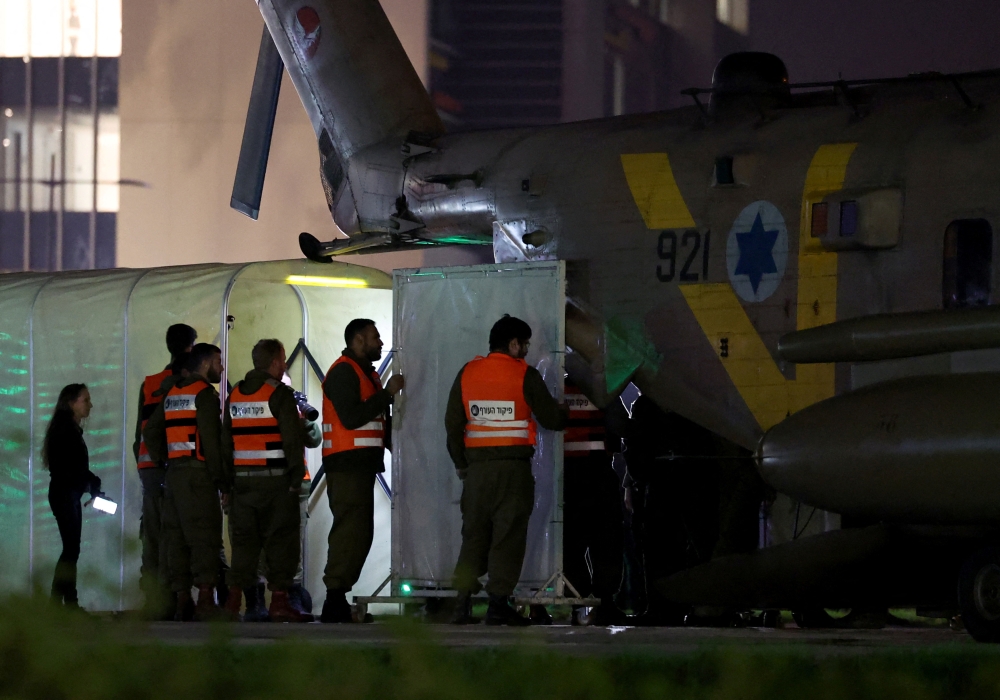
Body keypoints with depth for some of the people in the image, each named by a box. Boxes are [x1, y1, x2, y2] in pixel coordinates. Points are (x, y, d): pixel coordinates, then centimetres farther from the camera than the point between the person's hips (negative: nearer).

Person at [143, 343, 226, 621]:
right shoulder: (204, 394, -8)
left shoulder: (172, 393, 17)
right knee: (204, 538, -10)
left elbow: (150, 431, 20)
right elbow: (211, 440, -15)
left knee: (178, 538, 8)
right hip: (198, 474, -8)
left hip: (173, 472, 8)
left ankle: (182, 601, 8)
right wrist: (221, 480, -12)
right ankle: (206, 600, -17)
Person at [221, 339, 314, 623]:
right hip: (275, 480, -6)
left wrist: (229, 480, 15)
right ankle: (279, 601, -6)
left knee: (244, 539, 10)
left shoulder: (235, 397, 12)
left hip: (242, 480, 6)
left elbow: (226, 441, 13)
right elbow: (293, 439, -13)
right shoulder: (280, 394, -8)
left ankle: (235, 599, 5)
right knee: (281, 539, -2)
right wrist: (296, 479, -8)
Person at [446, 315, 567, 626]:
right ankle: (498, 604, -6)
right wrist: (564, 414, 23)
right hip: (513, 468, -4)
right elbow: (551, 418, 0)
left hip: (477, 468, 4)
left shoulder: (467, 374, 8)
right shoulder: (525, 375, -4)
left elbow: (453, 423, 9)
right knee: (508, 536, -1)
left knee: (474, 534, 9)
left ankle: (463, 603, 3)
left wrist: (461, 463, 18)